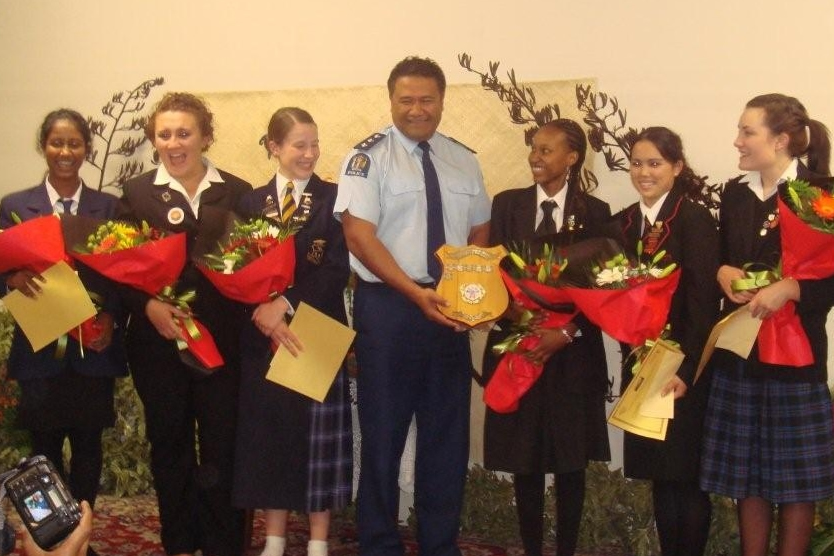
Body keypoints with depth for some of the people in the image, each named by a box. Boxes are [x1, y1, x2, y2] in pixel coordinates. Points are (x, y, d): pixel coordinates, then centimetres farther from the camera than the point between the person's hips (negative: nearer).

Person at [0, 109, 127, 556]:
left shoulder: (109, 207, 4)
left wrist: (111, 319, -14)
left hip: (94, 347, 0)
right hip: (40, 348, 0)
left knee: (88, 444, 8)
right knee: (45, 447, 7)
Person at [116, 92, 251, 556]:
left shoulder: (238, 193, 6)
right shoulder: (137, 193, 5)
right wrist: (149, 305, -15)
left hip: (222, 339, 0)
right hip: (159, 341, 1)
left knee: (222, 448, 1)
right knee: (170, 447, 11)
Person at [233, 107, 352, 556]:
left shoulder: (334, 199, 0)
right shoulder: (251, 202, 8)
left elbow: (337, 271, -8)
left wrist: (287, 302, -16)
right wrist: (265, 312, -15)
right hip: (264, 337, 2)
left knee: (318, 439, 4)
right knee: (270, 436, 8)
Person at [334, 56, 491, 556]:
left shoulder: (463, 160, 10)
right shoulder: (370, 157, -5)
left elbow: (480, 232, 16)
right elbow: (359, 235, -14)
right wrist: (416, 293, -22)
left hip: (450, 308, 5)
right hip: (388, 307, -4)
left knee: (448, 432, 10)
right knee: (384, 433, 3)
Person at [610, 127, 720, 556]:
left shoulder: (695, 220, -9)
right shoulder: (623, 223, 9)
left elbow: (704, 303, -14)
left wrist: (685, 370, -18)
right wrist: (631, 358, -2)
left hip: (684, 371, -5)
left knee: (687, 476, 2)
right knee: (658, 475, 11)